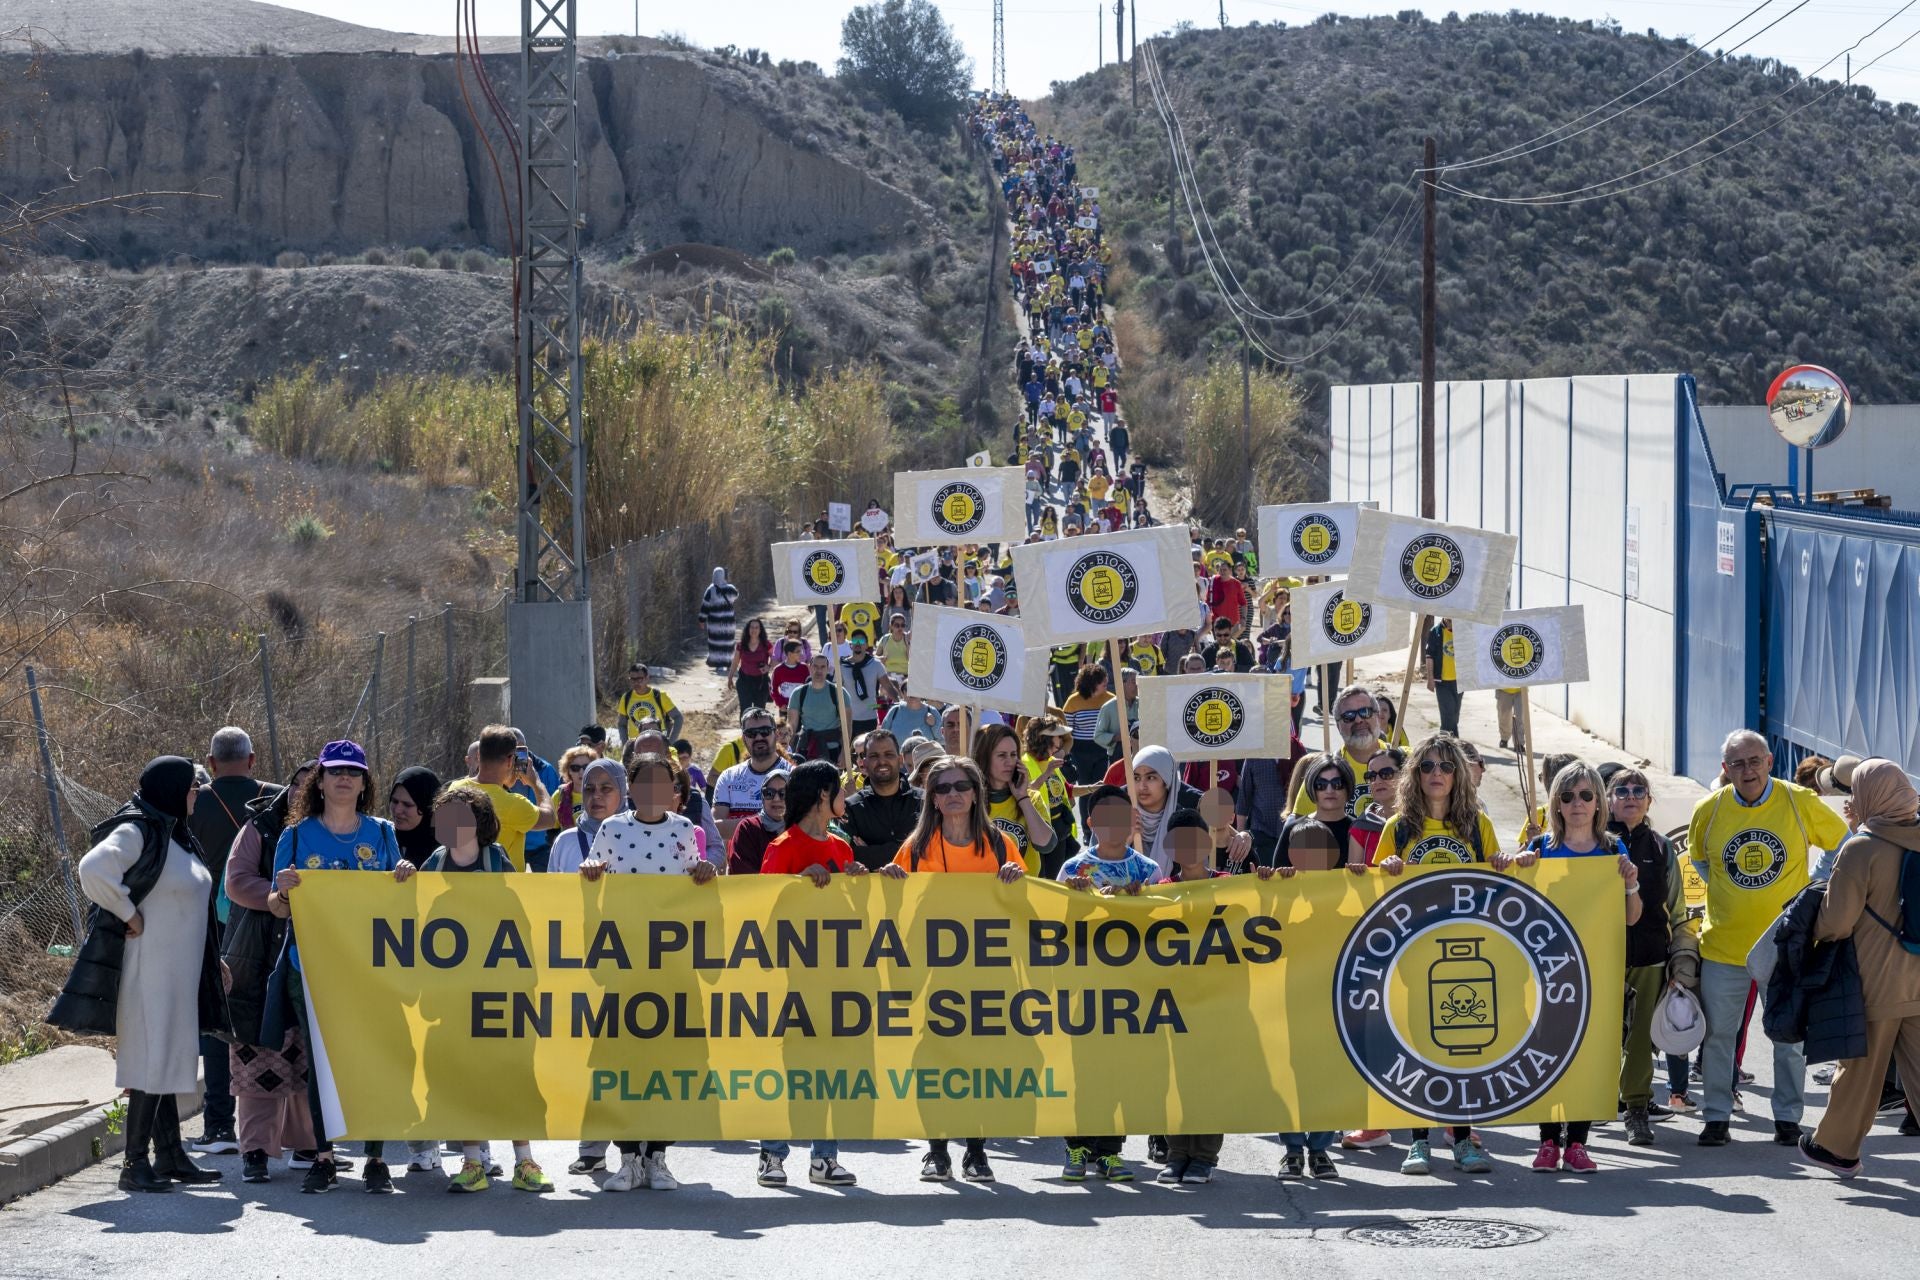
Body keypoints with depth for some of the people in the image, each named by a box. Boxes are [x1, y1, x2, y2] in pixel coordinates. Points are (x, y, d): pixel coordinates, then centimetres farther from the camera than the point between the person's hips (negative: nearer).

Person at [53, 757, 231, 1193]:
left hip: (180, 971, 9)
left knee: (168, 1059, 12)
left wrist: (212, 959, 22)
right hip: (149, 970, -9)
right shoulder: (137, 832, -14)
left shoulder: (177, 836, 16)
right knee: (151, 1061, -7)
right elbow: (94, 869, -31)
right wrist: (128, 914, -21)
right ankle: (136, 1163, -3)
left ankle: (170, 1156, 17)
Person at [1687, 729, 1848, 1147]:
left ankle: (1787, 1117, 19)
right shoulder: (1708, 811, -4)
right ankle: (1716, 1117, 16)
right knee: (1717, 1034, 5)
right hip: (1723, 944, 1)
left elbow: (1843, 846, 6)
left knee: (1790, 1037, 6)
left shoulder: (1801, 803, -9)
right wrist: (1729, 894, 9)